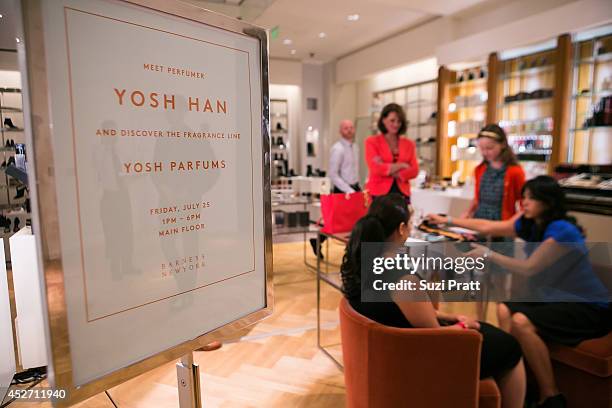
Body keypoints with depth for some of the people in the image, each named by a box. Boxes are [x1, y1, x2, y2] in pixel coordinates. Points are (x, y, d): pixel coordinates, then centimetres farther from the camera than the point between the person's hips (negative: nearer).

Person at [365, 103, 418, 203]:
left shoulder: (409, 144, 12)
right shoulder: (372, 142, 3)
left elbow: (414, 170, 2)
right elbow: (375, 168, -9)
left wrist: (387, 169, -10)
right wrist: (401, 165, -4)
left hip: (402, 193, 3)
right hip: (378, 193, -3)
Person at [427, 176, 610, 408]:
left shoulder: (562, 230, -22)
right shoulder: (529, 224, 2)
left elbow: (528, 269, -22)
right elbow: (488, 227, 8)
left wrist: (487, 254, -16)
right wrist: (448, 221, 10)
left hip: (589, 308, -8)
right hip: (556, 299, 8)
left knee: (521, 322, -27)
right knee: (505, 310, -7)